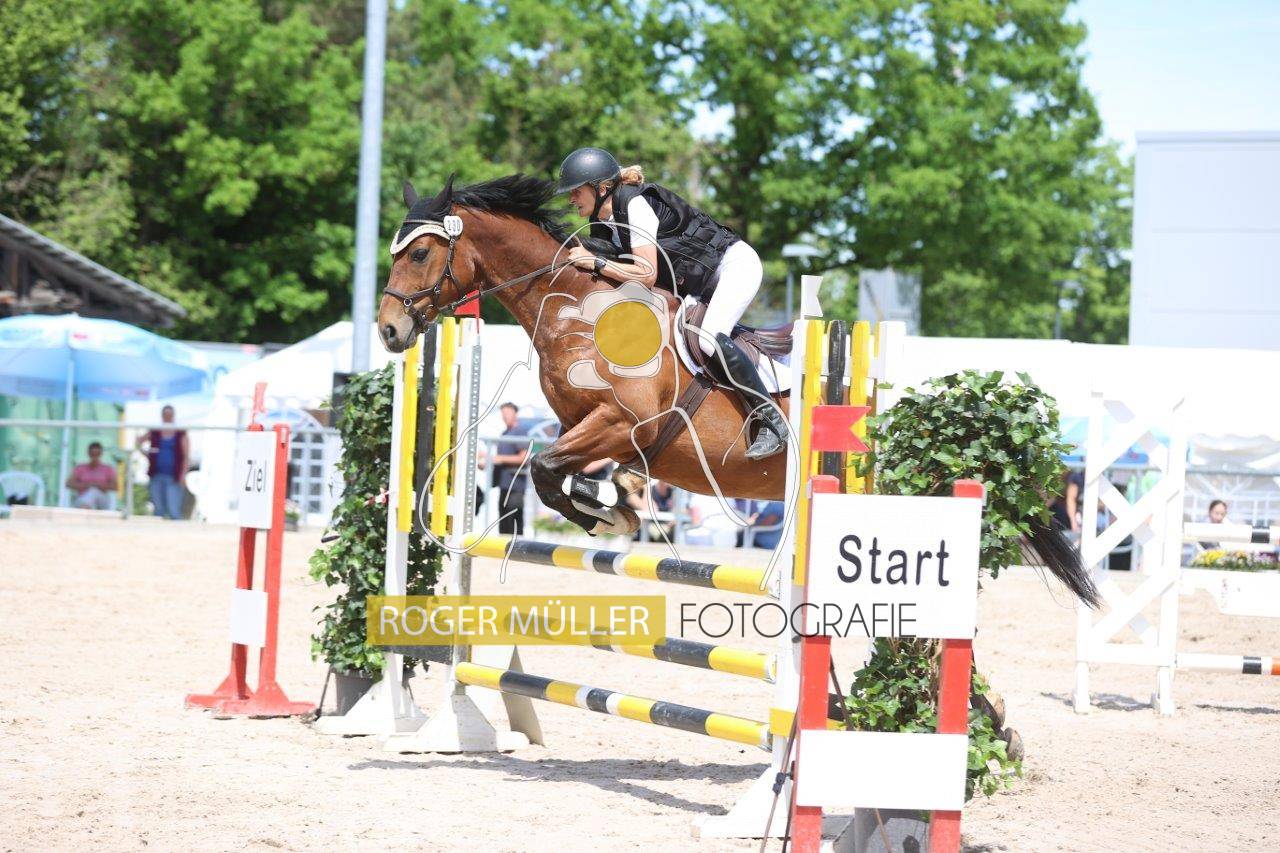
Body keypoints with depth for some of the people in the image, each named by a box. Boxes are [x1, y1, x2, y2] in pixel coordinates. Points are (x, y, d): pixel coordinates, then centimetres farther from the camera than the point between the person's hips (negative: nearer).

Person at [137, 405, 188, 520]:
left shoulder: (181, 434, 2)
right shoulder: (154, 433, 9)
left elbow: (186, 456, -1)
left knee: (174, 511, -13)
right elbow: (139, 442, 19)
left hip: (173, 478, -3)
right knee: (159, 510, 7)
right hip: (156, 476, 3)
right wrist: (146, 454, 2)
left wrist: (183, 474, -10)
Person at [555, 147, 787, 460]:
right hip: (700, 286, 10)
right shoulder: (601, 224, 4)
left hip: (735, 263, -10)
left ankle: (773, 422, -24)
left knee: (709, 338, -29)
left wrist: (596, 262, -25)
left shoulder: (635, 203, -23)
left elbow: (647, 275, -27)